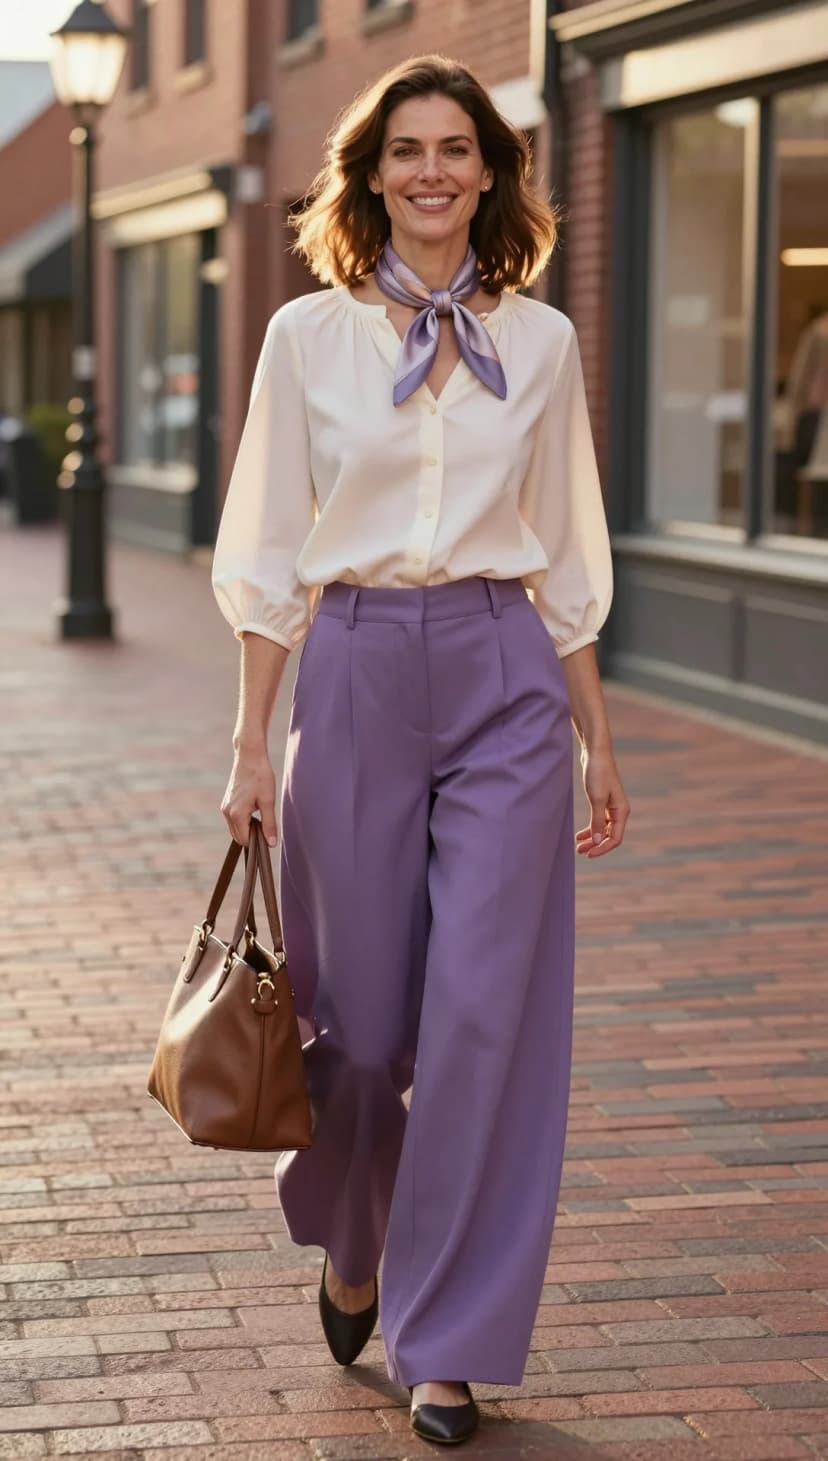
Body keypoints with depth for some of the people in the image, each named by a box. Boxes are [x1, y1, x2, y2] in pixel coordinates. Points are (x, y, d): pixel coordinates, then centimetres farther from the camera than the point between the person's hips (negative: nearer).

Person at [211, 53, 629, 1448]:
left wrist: (598, 742, 9)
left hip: (504, 680, 1)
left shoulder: (541, 342, 6)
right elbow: (270, 555, 3)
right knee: (361, 1013, 6)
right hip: (357, 675, -1)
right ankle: (347, 1245, 37)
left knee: (489, 1012, -3)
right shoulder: (308, 336, 2)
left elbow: (565, 561, 10)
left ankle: (447, 1344, 8)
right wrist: (252, 741, -1)